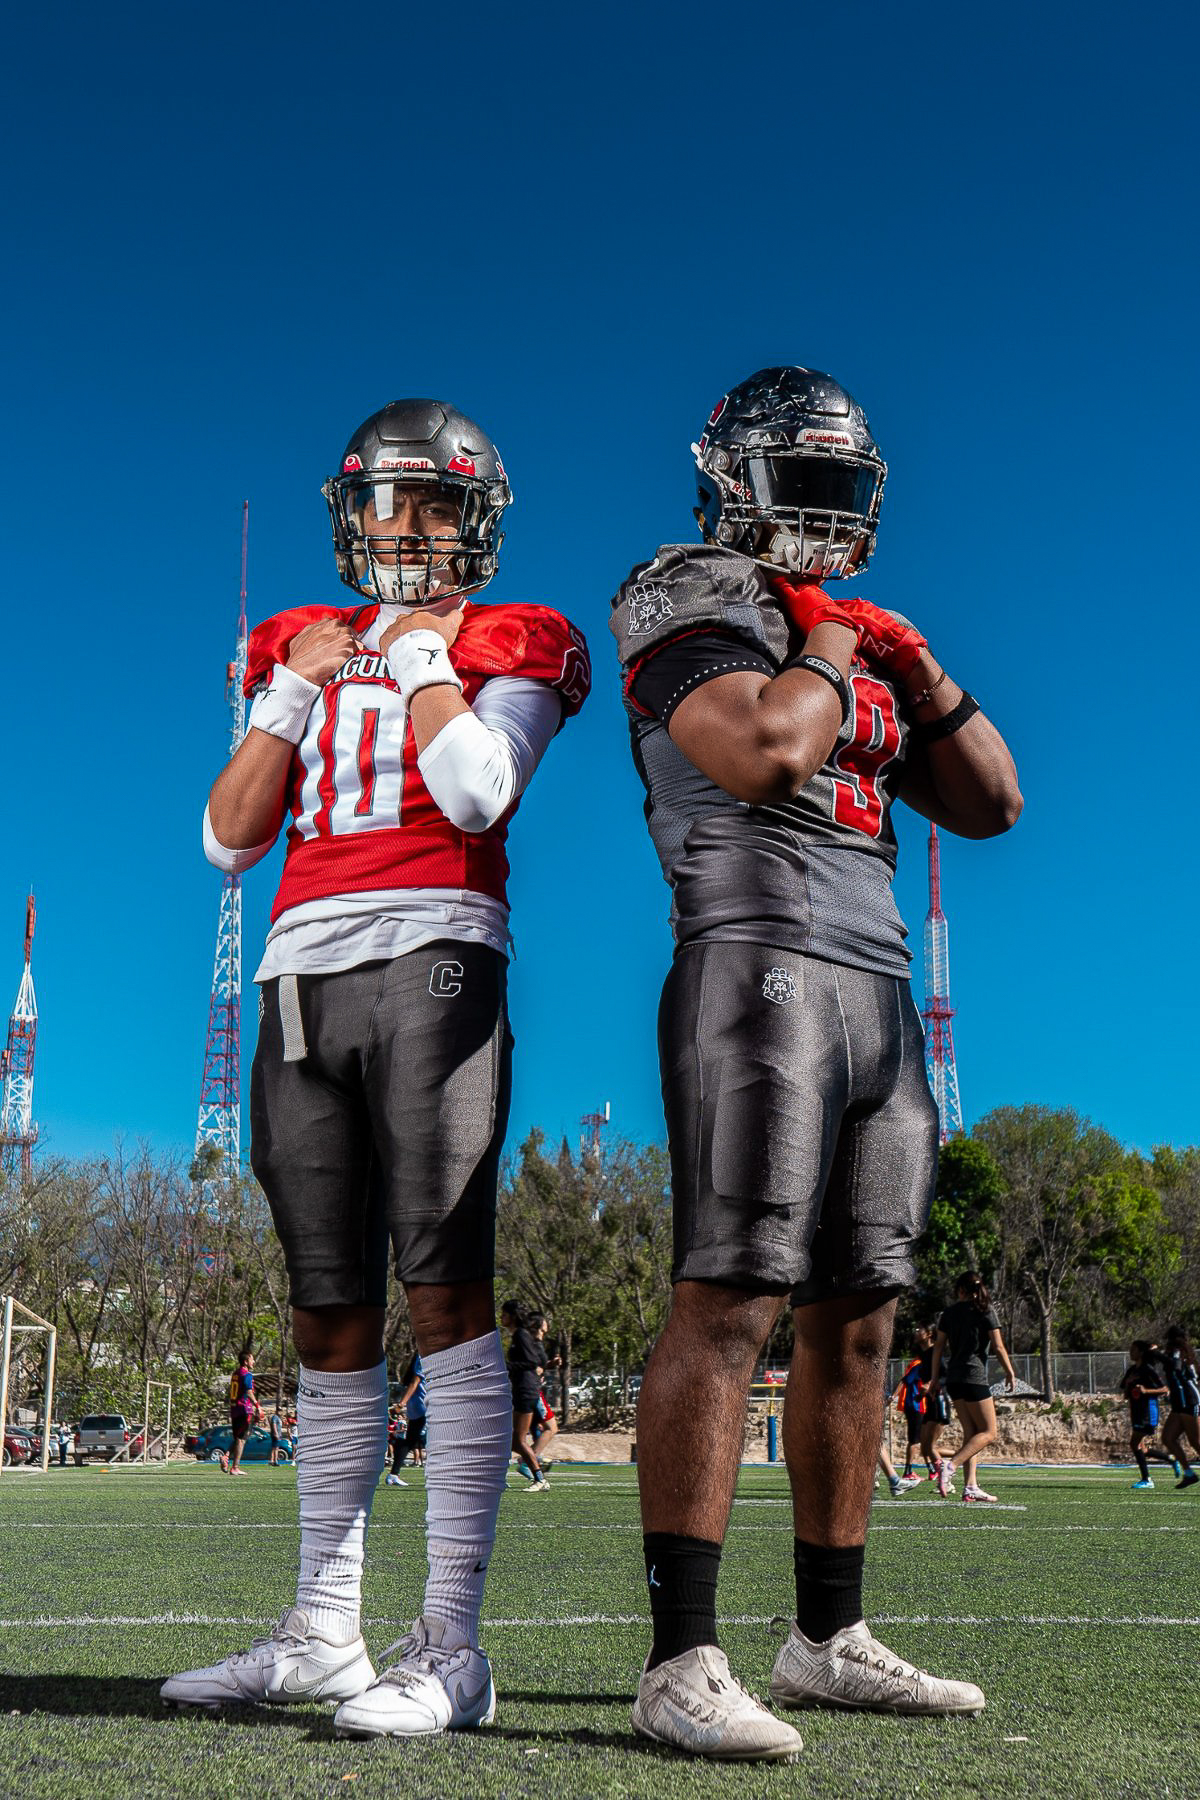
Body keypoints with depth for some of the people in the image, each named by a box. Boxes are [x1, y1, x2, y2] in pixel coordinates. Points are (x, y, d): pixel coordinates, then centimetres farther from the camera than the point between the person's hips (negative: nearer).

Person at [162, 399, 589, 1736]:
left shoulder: (508, 646, 10)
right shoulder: (305, 646, 23)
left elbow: (478, 793, -11)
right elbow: (229, 838, 15)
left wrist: (421, 657, 2)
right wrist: (298, 689, 9)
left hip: (430, 960, -5)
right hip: (302, 974, 5)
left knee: (445, 1291, -12)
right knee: (329, 1317, 7)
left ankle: (449, 1644, -8)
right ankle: (322, 1631, 16)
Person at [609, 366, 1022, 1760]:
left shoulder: (865, 648, 25)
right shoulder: (695, 604, 1)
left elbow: (989, 806, 23)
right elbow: (767, 751, -20)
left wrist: (916, 665, 13)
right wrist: (831, 651, -1)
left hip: (877, 996, 8)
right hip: (761, 970, -8)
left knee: (855, 1318, 8)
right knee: (727, 1304, -13)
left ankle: (828, 1639, 19)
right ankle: (681, 1666, -8)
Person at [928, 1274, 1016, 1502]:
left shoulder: (950, 1313, 9)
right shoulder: (985, 1311, -4)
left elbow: (938, 1346, 9)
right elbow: (998, 1348, -6)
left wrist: (934, 1377, 15)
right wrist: (1010, 1372, 6)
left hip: (953, 1378, 6)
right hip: (974, 1377, -6)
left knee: (971, 1433, 11)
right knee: (988, 1433, 0)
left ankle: (970, 1487, 3)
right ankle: (950, 1465, -18)